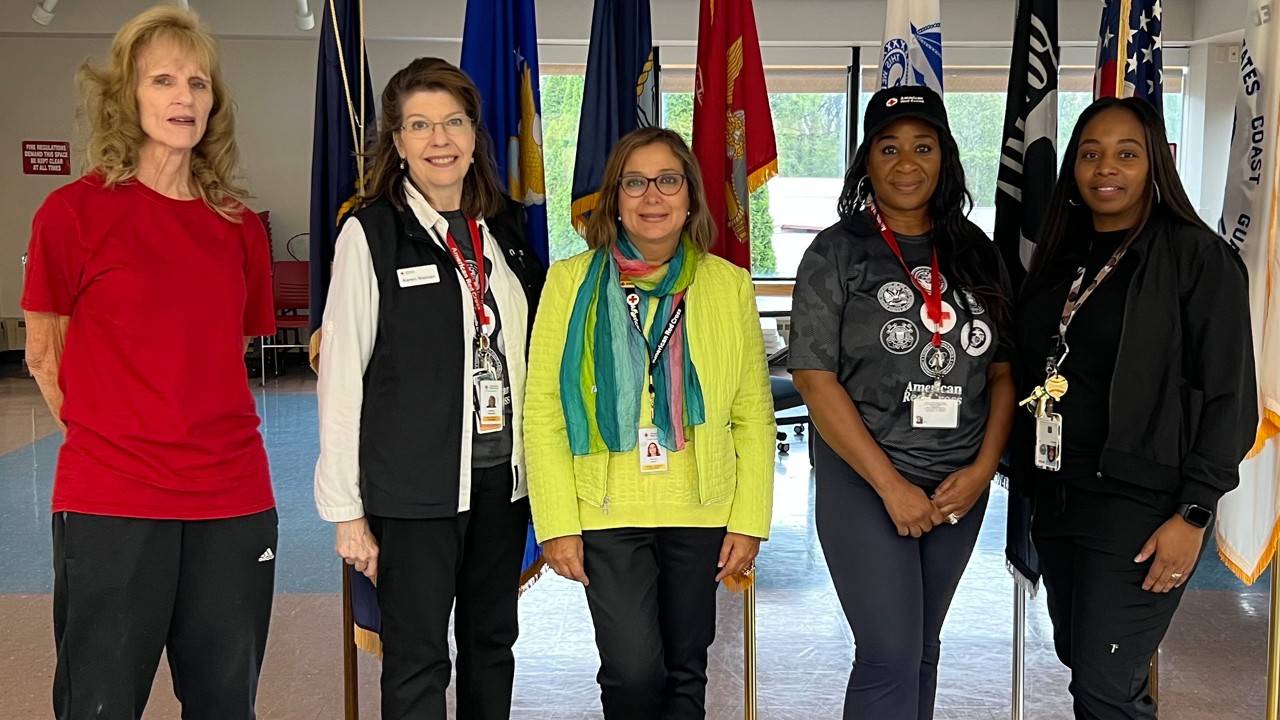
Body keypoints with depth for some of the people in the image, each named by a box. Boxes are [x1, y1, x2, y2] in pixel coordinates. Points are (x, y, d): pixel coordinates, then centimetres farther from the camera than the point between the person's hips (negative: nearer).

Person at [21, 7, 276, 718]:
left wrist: (208, 439, 10)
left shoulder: (239, 226, 7)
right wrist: (110, 435, 4)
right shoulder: (75, 210, -5)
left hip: (234, 501, 4)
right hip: (111, 505, -4)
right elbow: (44, 353, 3)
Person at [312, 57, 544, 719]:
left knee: (493, 641, 15)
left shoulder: (506, 228, 8)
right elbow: (341, 376, -8)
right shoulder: (371, 232, -7)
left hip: (502, 473, 5)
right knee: (417, 660, 3)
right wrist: (347, 511, -10)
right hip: (415, 485, -5)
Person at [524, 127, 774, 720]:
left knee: (685, 671, 12)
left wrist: (750, 520, -1)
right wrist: (557, 525, -9)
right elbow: (543, 411, -4)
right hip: (607, 512, -2)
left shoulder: (729, 285, 4)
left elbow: (753, 415, 4)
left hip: (701, 513, 2)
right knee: (634, 671, -10)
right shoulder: (573, 281, -2)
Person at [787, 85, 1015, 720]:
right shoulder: (837, 252, -6)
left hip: (959, 486, 4)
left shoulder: (976, 254, 6)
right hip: (863, 482, -4)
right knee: (890, 657, -6)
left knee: (922, 648, 15)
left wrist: (982, 469, -6)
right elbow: (816, 380, -12)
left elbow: (1003, 372, 8)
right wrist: (892, 485, -15)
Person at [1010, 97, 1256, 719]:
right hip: (1055, 497, 7)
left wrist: (1194, 514, -15)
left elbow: (1228, 396, -11)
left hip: (1137, 501, -7)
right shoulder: (1061, 255, 12)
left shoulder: (1197, 256, -8)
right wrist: (1026, 473, 12)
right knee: (1076, 658, 16)